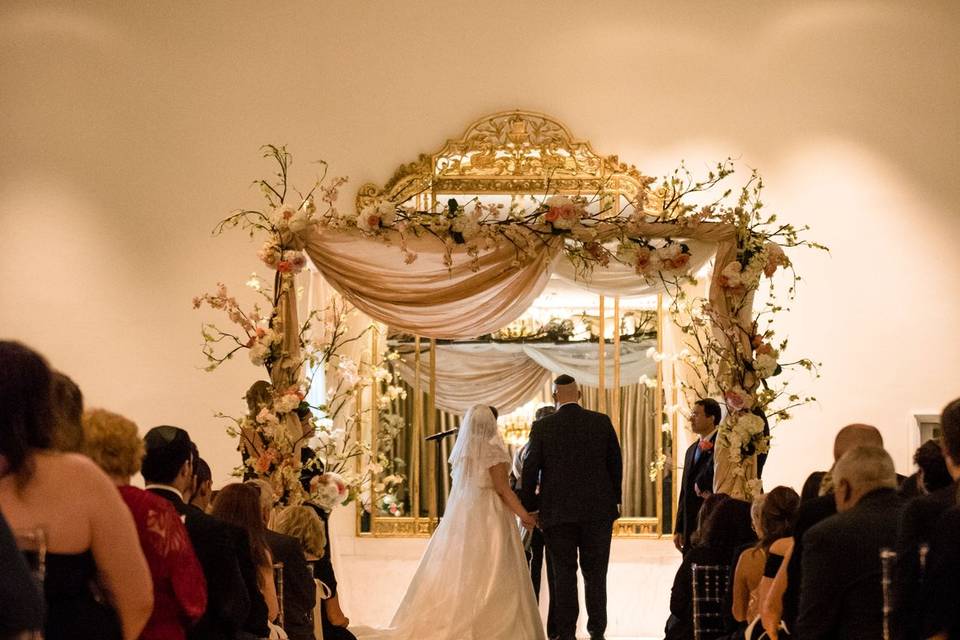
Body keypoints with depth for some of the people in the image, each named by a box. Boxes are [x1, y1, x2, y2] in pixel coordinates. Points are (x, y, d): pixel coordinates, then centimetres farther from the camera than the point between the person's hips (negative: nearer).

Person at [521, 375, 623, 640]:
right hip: (598, 509, 2)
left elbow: (530, 469, -3)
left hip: (558, 511, -1)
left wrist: (529, 507, 7)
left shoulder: (542, 427, -5)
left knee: (563, 574, 5)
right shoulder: (602, 422, 1)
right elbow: (616, 463, 6)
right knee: (595, 573, 8)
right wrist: (615, 499, 17)